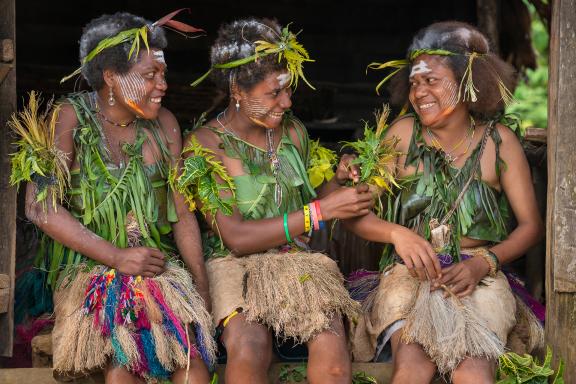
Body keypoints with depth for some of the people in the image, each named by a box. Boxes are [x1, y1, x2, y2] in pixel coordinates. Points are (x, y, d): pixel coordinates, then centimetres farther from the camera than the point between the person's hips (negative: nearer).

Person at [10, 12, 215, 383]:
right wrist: (117, 257, -17)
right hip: (88, 268, -3)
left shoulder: (164, 124, 9)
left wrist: (203, 290, 0)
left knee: (191, 352, -24)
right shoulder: (70, 119, -3)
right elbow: (40, 206, -12)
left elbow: (182, 214, 11)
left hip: (160, 266, 3)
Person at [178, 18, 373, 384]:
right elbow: (236, 238, -14)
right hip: (235, 265, -3)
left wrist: (339, 180, -3)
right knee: (249, 350, -35)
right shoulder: (205, 145, -5)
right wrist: (323, 210, -17)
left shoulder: (293, 131, 9)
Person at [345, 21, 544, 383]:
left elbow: (531, 224, 5)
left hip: (480, 280, 0)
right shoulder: (403, 134, 5)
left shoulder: (498, 141, 4)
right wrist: (397, 234, -15)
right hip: (411, 277, 0)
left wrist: (483, 262, -10)